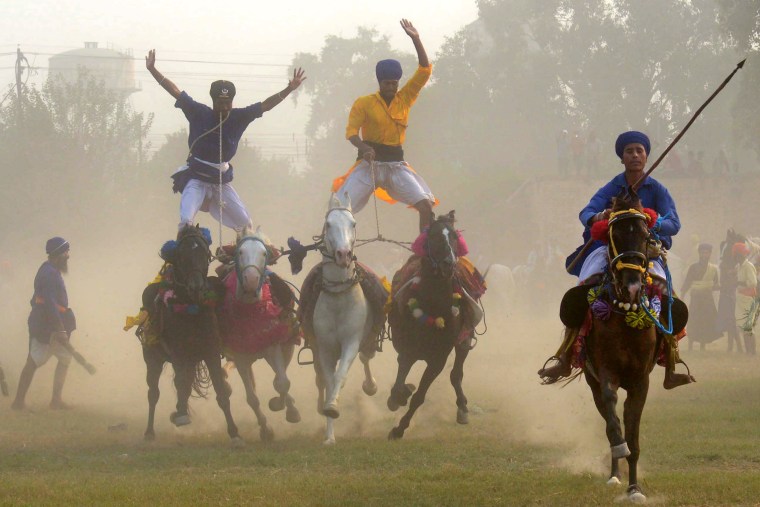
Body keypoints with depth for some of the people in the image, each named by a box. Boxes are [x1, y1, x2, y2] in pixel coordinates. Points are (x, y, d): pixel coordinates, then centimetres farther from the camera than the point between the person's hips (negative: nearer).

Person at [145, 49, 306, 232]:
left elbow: (265, 105, -3)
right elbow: (175, 91, -9)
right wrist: (152, 69, -11)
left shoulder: (238, 117, -5)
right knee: (186, 221, -22)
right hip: (196, 179, -3)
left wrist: (290, 89, -11)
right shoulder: (199, 113, -10)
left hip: (222, 181, 3)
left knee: (245, 223, 6)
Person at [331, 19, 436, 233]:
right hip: (370, 162, -3)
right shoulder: (364, 103, -2)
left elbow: (425, 70, 1)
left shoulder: (404, 99, 6)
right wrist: (364, 147, -31)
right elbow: (351, 131, -9)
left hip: (396, 164, 3)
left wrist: (415, 39, -8)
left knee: (426, 205, -14)